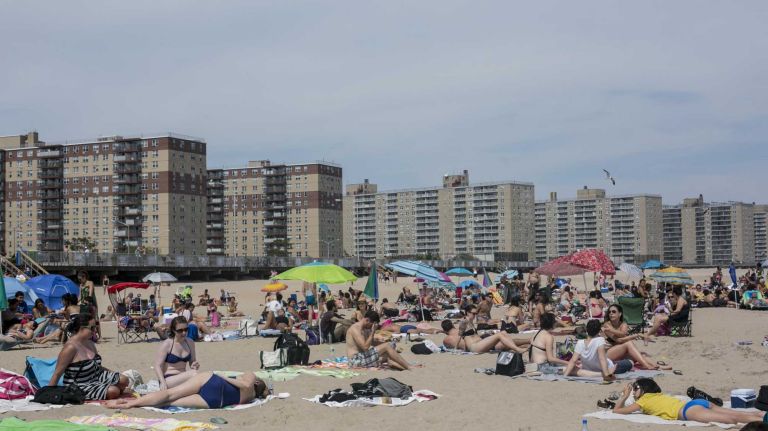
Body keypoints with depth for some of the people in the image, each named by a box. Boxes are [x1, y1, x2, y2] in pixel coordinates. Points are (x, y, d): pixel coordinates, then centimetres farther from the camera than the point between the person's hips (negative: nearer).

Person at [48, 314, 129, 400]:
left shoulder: (89, 343, 6)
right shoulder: (71, 347, -23)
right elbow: (57, 373, -22)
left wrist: (114, 375, 19)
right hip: (80, 386, -9)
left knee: (123, 380, -2)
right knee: (113, 391, -24)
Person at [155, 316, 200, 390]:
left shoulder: (190, 343, 10)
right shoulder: (166, 344, -6)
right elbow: (158, 365, -9)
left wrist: (195, 365, -4)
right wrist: (163, 382, -25)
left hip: (183, 379, 5)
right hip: (168, 379, -5)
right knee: (194, 374, -33)